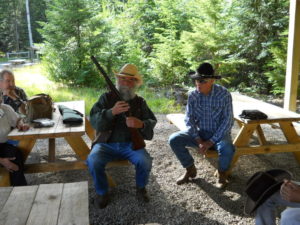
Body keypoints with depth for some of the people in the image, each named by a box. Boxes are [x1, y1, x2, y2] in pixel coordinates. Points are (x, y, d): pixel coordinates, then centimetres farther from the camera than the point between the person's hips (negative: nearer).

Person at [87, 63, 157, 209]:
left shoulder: (140, 102, 9)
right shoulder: (107, 98, 3)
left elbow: (151, 122, 3)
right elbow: (94, 121, -8)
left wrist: (141, 124, -22)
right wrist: (112, 112, -28)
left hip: (130, 144, 1)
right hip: (106, 143, 0)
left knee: (145, 161, -27)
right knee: (93, 161, -29)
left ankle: (140, 188, 7)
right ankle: (102, 192, 0)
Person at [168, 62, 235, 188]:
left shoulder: (224, 94, -16)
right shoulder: (192, 95, -7)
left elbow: (227, 121, -17)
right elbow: (189, 119, -5)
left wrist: (211, 142, -22)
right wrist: (198, 140, -17)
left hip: (219, 133, -3)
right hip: (200, 132, 3)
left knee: (226, 148, -36)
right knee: (174, 140, -16)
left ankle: (222, 174, -1)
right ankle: (190, 169, 6)